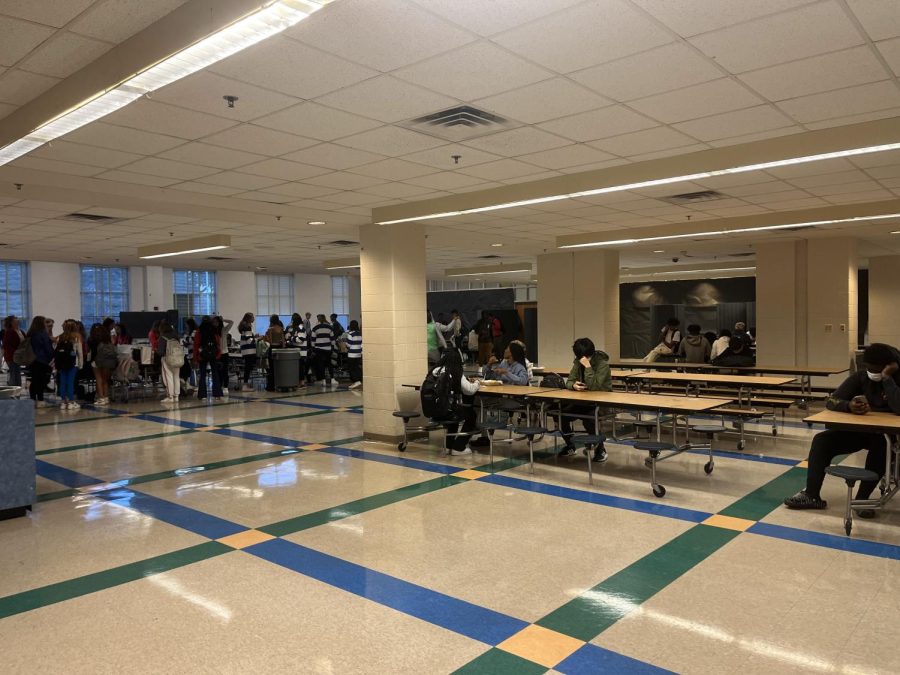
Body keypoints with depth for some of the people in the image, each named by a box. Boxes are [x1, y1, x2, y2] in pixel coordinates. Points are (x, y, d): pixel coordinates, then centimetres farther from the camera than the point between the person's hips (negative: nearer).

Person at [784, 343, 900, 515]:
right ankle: (811, 494, -17)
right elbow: (831, 400, -9)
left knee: (880, 445, -38)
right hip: (859, 430, 4)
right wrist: (849, 406, -31)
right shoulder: (860, 376, -2)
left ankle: (862, 498, -26)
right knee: (822, 440, -15)